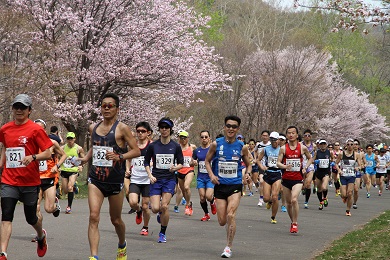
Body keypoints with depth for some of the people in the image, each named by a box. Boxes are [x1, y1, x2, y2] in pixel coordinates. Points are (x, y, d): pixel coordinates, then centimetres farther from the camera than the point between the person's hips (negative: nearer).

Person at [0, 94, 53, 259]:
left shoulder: (35, 129, -7)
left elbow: (48, 154, -8)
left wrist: (33, 157, -25)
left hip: (30, 182, -3)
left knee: (31, 218, 12)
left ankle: (41, 236, 45)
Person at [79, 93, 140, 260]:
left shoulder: (122, 128, -6)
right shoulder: (93, 128, 9)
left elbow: (137, 151, -9)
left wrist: (119, 157, -24)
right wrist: (85, 158, 7)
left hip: (115, 179, -3)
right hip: (95, 178, 3)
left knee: (116, 220, 12)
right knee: (94, 216, -14)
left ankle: (122, 246, 42)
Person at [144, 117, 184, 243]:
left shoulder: (176, 146, 1)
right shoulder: (153, 146, 1)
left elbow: (181, 163, 9)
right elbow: (146, 162, 10)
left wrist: (175, 168, -13)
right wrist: (150, 175, -4)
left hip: (169, 179, -1)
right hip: (156, 179, 1)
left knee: (164, 206, -12)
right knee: (155, 208, -10)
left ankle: (163, 233, 5)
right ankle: (161, 213, 30)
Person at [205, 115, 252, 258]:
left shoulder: (242, 147, 0)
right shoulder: (216, 144, -1)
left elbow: (248, 164, 13)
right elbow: (207, 161, 10)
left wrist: (248, 173, -8)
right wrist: (211, 175, -7)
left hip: (235, 185, -1)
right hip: (220, 185, 1)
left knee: (231, 215, -19)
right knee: (222, 221, 0)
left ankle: (228, 247, -8)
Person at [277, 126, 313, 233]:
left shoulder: (302, 148, 0)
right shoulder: (283, 148, 0)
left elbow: (310, 158, 17)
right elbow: (278, 163, -3)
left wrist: (305, 167, 0)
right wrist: (284, 166, -24)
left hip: (298, 179, -2)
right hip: (286, 178, 2)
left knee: (294, 199, -21)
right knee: (288, 202, 11)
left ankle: (295, 223, -11)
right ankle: (292, 222, 31)